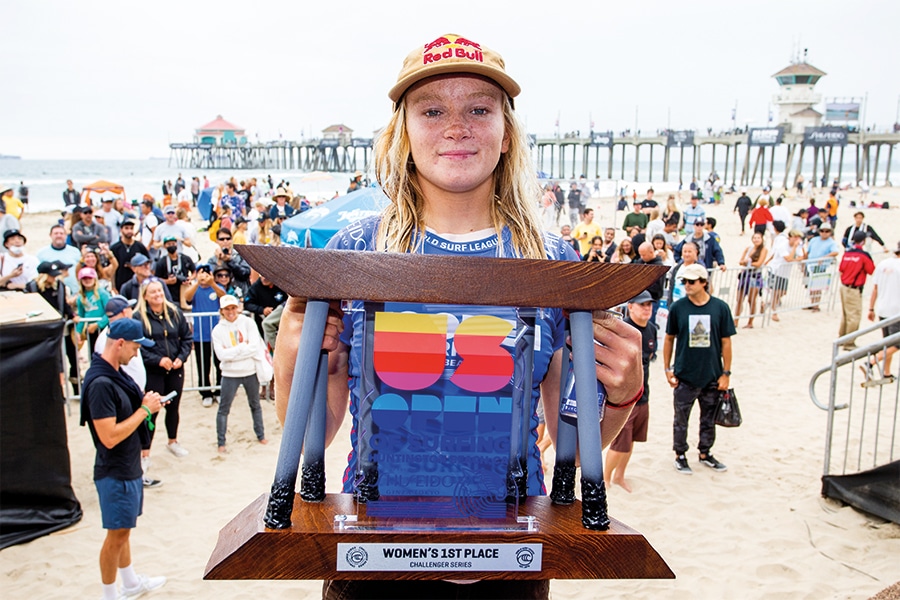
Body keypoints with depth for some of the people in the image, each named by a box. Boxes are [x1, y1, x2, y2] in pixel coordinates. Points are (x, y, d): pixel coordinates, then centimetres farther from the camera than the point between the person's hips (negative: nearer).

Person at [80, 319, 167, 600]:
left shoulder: (115, 373, 4)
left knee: (122, 530, 22)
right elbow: (109, 436, -28)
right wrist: (145, 410, -20)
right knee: (117, 534, 6)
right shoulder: (100, 382, -26)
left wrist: (145, 402, -3)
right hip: (115, 472, -9)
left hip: (128, 466, 9)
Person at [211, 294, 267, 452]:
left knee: (255, 405, 17)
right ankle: (221, 442, 14)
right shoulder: (218, 330, -4)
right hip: (230, 374, -1)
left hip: (251, 371, 1)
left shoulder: (248, 322, -5)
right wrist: (243, 346, -16)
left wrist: (232, 352, -16)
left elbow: (255, 346, -16)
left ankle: (260, 435, 33)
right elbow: (221, 355, -14)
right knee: (223, 408, 2)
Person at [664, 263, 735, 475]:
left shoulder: (720, 308, -6)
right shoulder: (677, 308, -6)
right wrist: (668, 368, 0)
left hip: (712, 376, 1)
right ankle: (680, 455, 27)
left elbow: (726, 342, -1)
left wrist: (726, 372, -2)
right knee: (681, 419, 10)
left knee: (709, 418, 16)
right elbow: (669, 339, 3)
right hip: (684, 376, -1)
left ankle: (705, 453, 35)